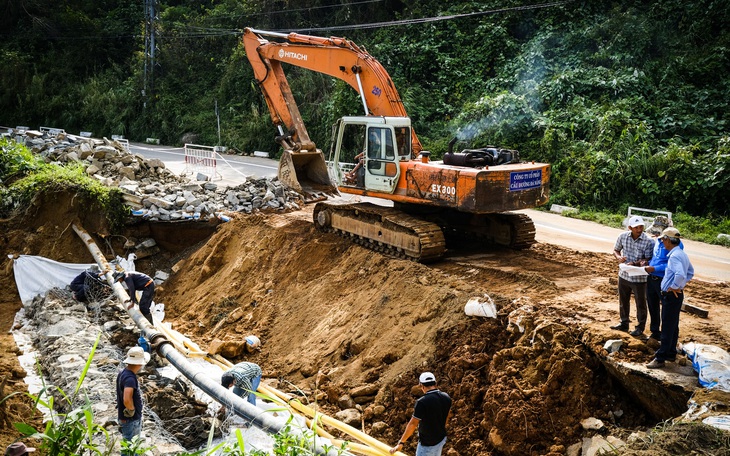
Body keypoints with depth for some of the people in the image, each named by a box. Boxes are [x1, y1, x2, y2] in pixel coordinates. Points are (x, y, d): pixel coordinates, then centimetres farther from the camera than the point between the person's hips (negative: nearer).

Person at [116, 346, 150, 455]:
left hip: (134, 419, 9)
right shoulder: (130, 378, -28)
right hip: (130, 421, -9)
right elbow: (127, 400, -39)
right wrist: (132, 410, -20)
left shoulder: (123, 373, 4)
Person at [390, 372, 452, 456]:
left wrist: (401, 443, -19)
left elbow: (413, 424, -26)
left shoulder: (422, 402, -28)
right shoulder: (446, 397, -8)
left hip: (427, 444, -6)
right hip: (441, 439, 6)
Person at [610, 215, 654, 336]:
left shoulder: (648, 241, -18)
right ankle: (624, 323, 38)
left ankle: (640, 327, 26)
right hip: (624, 275, 4)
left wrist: (635, 263, -32)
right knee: (623, 301, 20)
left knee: (640, 303, 9)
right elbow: (616, 250, 7)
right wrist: (618, 257, -15)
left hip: (639, 277, -4)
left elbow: (649, 260, -17)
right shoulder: (623, 236, -7)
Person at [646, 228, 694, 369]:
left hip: (671, 295, -10)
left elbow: (680, 274, -37)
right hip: (677, 295, 10)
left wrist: (674, 286, -21)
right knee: (673, 326, 18)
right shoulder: (682, 254, 10)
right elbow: (691, 272, 22)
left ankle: (660, 358, 1)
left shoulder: (674, 256, -22)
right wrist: (681, 285, 14)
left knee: (667, 328, -5)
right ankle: (671, 354, 29)